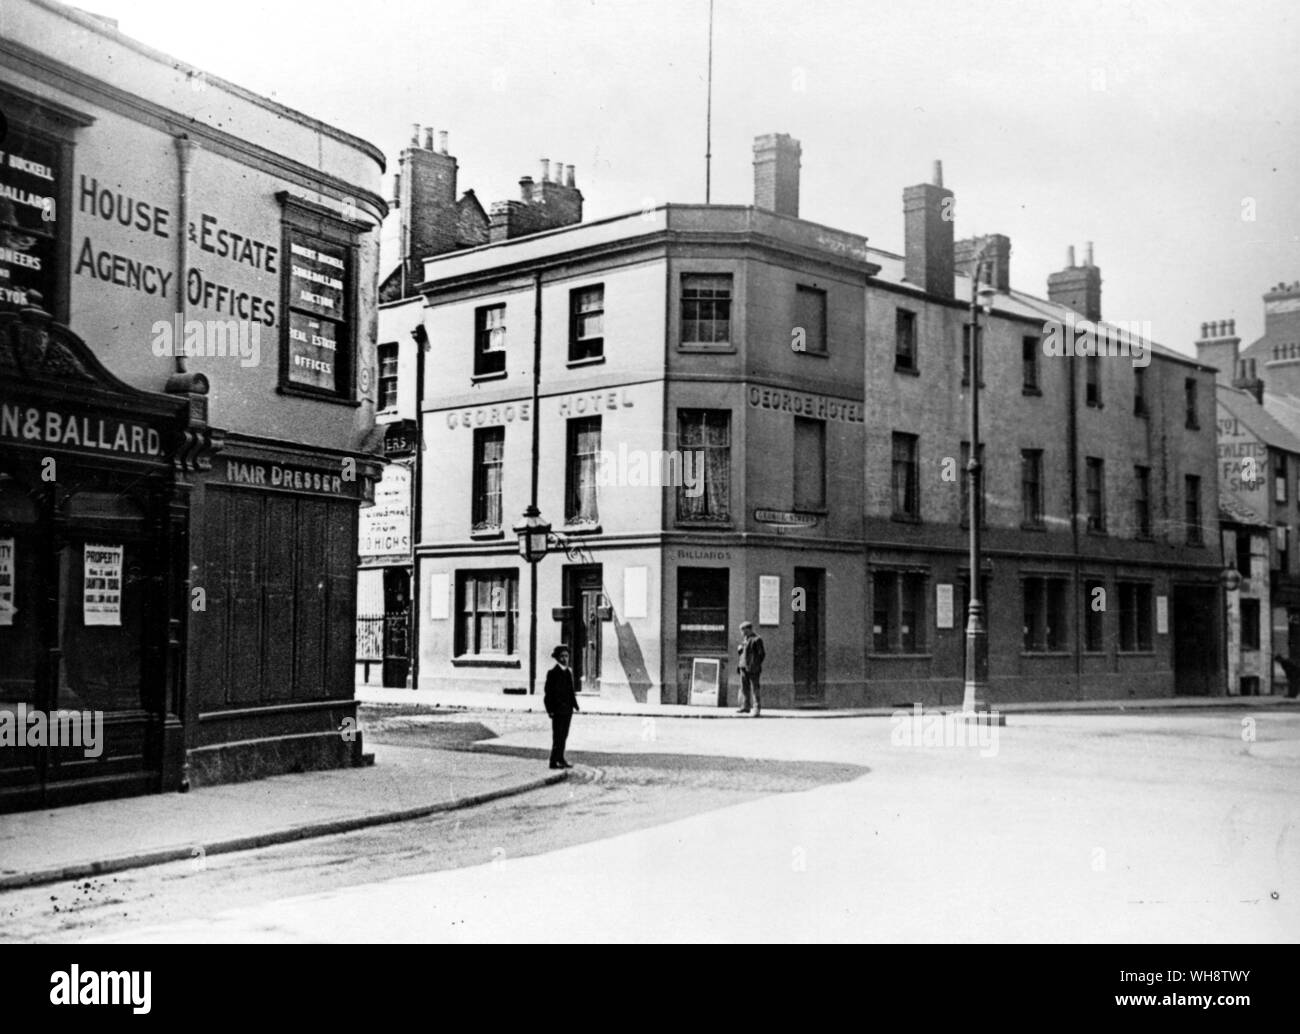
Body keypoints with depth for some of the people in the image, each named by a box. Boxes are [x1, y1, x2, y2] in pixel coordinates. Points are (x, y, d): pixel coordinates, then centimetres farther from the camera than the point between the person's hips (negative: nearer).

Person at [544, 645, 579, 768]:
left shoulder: (568, 672, 13)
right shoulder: (553, 673, -9)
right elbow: (549, 692, -12)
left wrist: (575, 704, 8)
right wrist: (550, 710, -16)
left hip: (567, 709, 7)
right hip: (558, 709, -7)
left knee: (563, 735, 13)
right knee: (557, 736, -7)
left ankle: (560, 759, 22)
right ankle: (554, 761, -5)